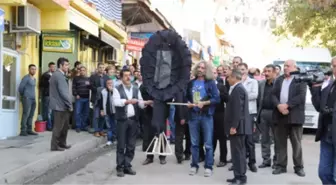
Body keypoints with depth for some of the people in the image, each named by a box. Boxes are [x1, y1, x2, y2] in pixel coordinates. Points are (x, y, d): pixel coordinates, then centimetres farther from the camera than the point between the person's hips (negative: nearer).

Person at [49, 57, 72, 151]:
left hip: (61, 105, 10)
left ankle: (62, 143, 26)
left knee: (64, 125, 17)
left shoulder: (58, 75, 15)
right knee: (58, 126, -1)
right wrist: (70, 104, -13)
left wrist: (68, 104, 17)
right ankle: (54, 146, 7)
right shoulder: (59, 75, -17)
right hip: (60, 105, -10)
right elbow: (63, 92, -21)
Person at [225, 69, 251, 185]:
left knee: (238, 152, -6)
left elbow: (238, 109, -22)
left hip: (237, 126, -11)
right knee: (239, 152, 14)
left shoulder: (238, 89, -15)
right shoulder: (238, 88, 18)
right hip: (239, 126, 11)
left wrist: (233, 126, -22)